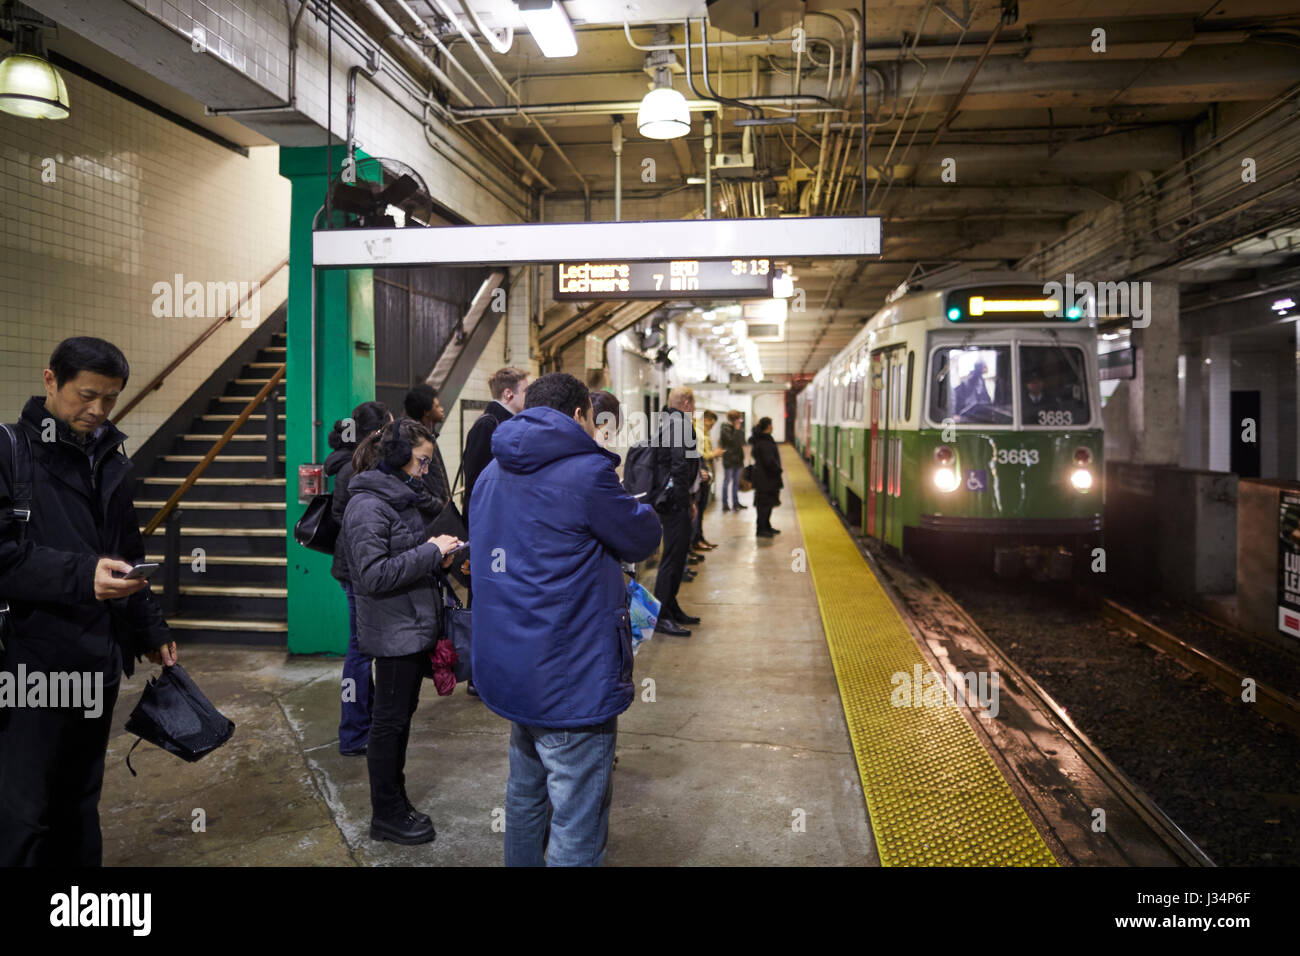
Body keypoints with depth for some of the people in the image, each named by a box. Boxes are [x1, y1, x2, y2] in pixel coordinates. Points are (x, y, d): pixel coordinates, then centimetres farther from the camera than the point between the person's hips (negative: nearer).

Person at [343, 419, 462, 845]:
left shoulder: (401, 496, 11)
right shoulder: (368, 505, -18)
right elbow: (374, 574, -24)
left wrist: (437, 554, 3)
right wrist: (431, 551, -21)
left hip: (415, 626, 9)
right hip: (394, 631, -9)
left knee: (402, 716, 17)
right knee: (389, 721, 4)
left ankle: (396, 802, 30)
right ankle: (385, 816, 18)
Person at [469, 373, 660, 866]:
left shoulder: (492, 474, 8)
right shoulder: (584, 472, -18)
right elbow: (643, 538, -5)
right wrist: (636, 506, 16)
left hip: (507, 672, 9)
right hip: (570, 680, -9)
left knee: (526, 793, 25)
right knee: (577, 824, 3)